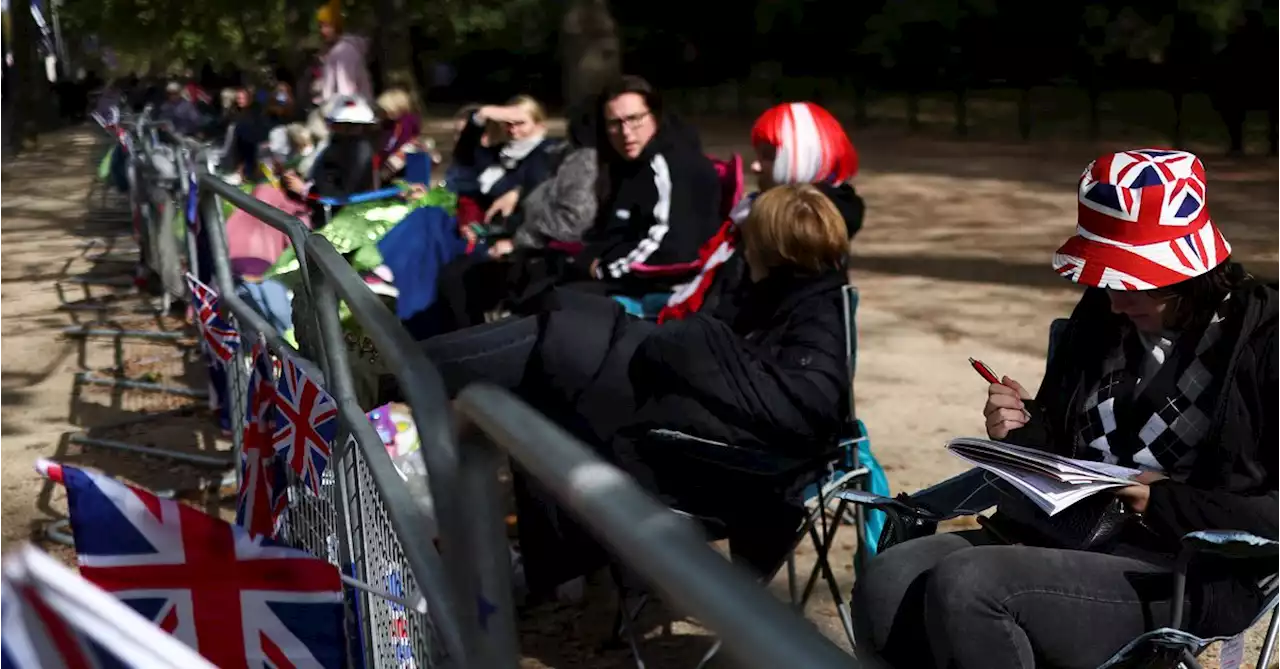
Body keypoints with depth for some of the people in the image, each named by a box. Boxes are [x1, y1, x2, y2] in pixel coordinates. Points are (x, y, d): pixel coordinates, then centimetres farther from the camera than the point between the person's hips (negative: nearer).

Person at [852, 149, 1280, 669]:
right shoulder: (1101, 315, 11)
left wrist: (1165, 503, -18)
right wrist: (1020, 431, -1)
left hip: (1192, 575, -6)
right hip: (1073, 530, 7)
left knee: (965, 586, -29)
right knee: (884, 585, -17)